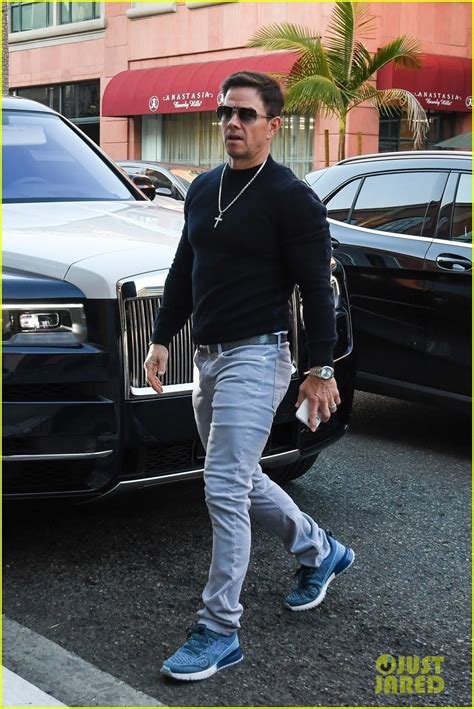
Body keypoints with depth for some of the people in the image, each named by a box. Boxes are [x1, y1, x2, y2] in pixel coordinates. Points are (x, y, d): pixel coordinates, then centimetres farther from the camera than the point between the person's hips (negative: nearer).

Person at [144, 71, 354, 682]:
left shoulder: (291, 197, -9)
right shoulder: (203, 189, 13)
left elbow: (316, 289, -10)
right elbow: (183, 271, 19)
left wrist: (321, 369, -12)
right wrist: (162, 339, 15)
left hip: (256, 357, -8)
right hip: (207, 357, 8)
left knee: (226, 489, -11)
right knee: (239, 482, 17)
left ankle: (219, 631, -1)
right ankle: (320, 552, 40)